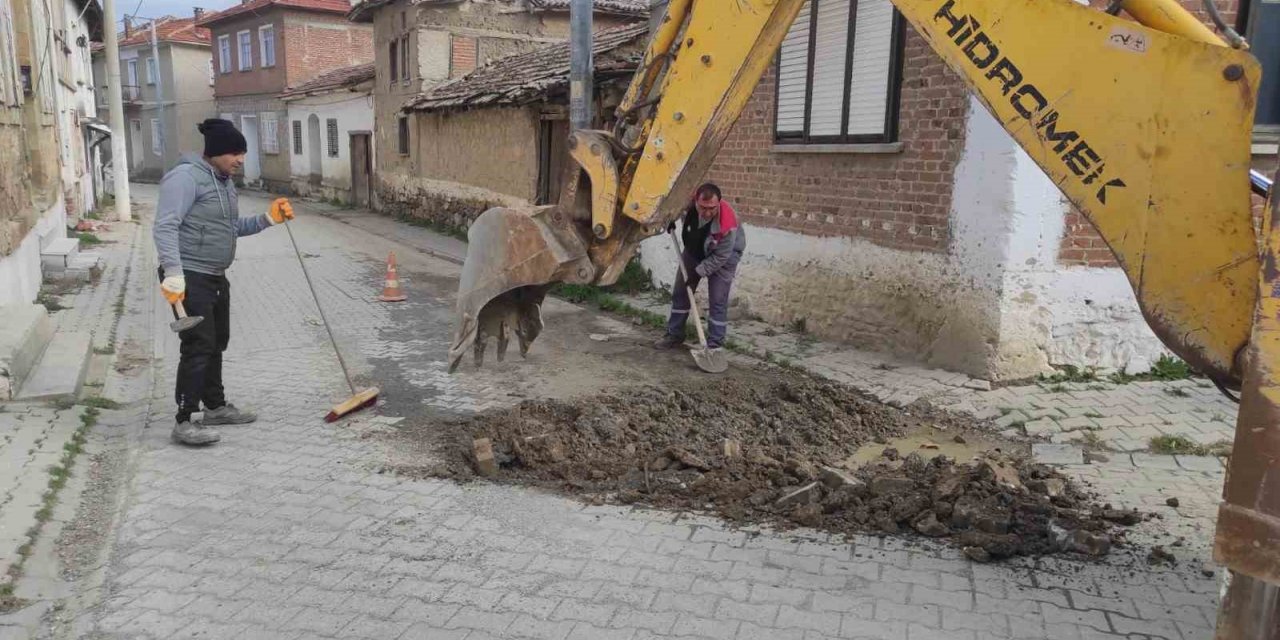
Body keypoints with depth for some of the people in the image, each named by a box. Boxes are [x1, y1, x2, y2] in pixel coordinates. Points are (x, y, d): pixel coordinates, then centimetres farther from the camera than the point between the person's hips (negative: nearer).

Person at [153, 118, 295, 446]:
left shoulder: (224, 181, 15)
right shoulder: (186, 176, -15)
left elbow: (233, 227, 24)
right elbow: (165, 227, -22)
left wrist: (268, 219, 9)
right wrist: (173, 274, -30)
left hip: (216, 277, 10)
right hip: (190, 278, -10)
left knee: (217, 343, 16)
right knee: (199, 346, -11)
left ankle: (215, 406, 30)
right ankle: (184, 422, -6)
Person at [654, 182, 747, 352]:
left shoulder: (728, 224, -40)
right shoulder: (688, 200, -29)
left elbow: (720, 256, -28)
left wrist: (699, 272, -25)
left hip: (726, 253, -5)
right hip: (694, 250, 5)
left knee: (718, 300, -8)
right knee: (680, 292, 9)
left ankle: (714, 345, 0)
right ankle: (674, 335, 22)